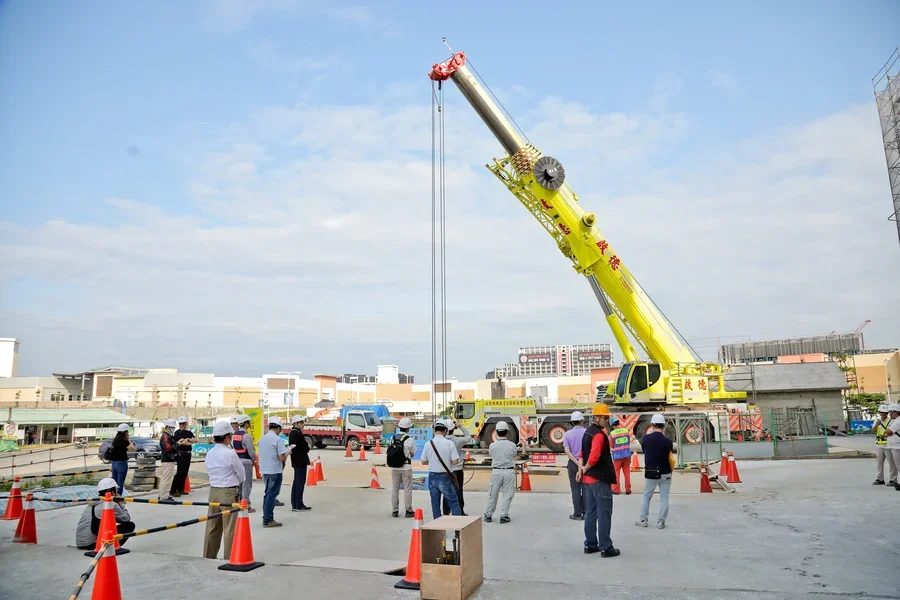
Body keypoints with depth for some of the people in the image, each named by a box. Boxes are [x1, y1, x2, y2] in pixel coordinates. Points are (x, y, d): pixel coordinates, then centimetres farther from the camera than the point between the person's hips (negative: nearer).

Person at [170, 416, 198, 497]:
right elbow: (182, 442, -17)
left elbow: (196, 440, 0)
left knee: (185, 473, 9)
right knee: (179, 472, -12)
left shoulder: (189, 432, 14)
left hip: (188, 454, 6)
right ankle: (173, 491, -9)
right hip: (181, 454, -6)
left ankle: (180, 489, 17)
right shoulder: (178, 433, -5)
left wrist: (187, 439, -13)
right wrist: (191, 441, -4)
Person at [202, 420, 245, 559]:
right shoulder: (230, 453, -16)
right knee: (230, 527, 0)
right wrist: (237, 482, 15)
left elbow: (210, 471, 14)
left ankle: (208, 555, 22)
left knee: (212, 526, 14)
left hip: (213, 491, 7)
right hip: (229, 493, -7)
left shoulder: (210, 453, 5)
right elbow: (241, 474, -6)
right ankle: (229, 558, 5)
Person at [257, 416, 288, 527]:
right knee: (271, 495, 0)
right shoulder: (278, 440, -15)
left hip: (264, 470, 7)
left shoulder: (262, 439, 7)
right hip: (275, 471, -7)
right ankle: (268, 520, 4)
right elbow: (282, 458, -19)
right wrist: (287, 453, 3)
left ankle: (266, 518, 23)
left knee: (268, 494, 17)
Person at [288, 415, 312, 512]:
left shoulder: (292, 433, 14)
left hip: (296, 461, 11)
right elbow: (305, 448, -20)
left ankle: (294, 504, 22)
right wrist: (308, 447, 2)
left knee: (296, 483, 15)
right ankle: (299, 505, 0)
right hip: (301, 461, -11)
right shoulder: (298, 434, -19)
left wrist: (306, 447, 3)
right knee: (300, 483, -5)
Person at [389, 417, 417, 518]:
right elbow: (412, 454, -1)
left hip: (394, 467, 4)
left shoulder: (393, 438, -1)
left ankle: (395, 511, 16)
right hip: (406, 467, -4)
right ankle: (408, 511, 10)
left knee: (395, 489, 11)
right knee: (407, 489, 6)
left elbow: (391, 452, 3)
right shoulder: (410, 440, -11)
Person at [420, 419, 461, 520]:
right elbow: (455, 461, -13)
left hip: (432, 477, 3)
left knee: (435, 504, 12)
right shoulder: (449, 443, -12)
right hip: (445, 477, -3)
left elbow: (423, 462, 3)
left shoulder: (428, 444, -4)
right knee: (453, 503, 6)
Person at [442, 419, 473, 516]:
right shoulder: (458, 440, -13)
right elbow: (468, 437, 4)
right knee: (458, 491, 10)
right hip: (457, 470, -1)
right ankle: (461, 513, 17)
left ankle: (446, 513, 12)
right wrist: (461, 427, 3)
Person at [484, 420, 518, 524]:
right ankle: (503, 516, 8)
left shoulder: (492, 445, -7)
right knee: (507, 494, 8)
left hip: (496, 471, 1)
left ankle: (488, 515, 21)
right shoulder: (512, 445, -8)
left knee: (493, 494, 11)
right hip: (509, 471, -1)